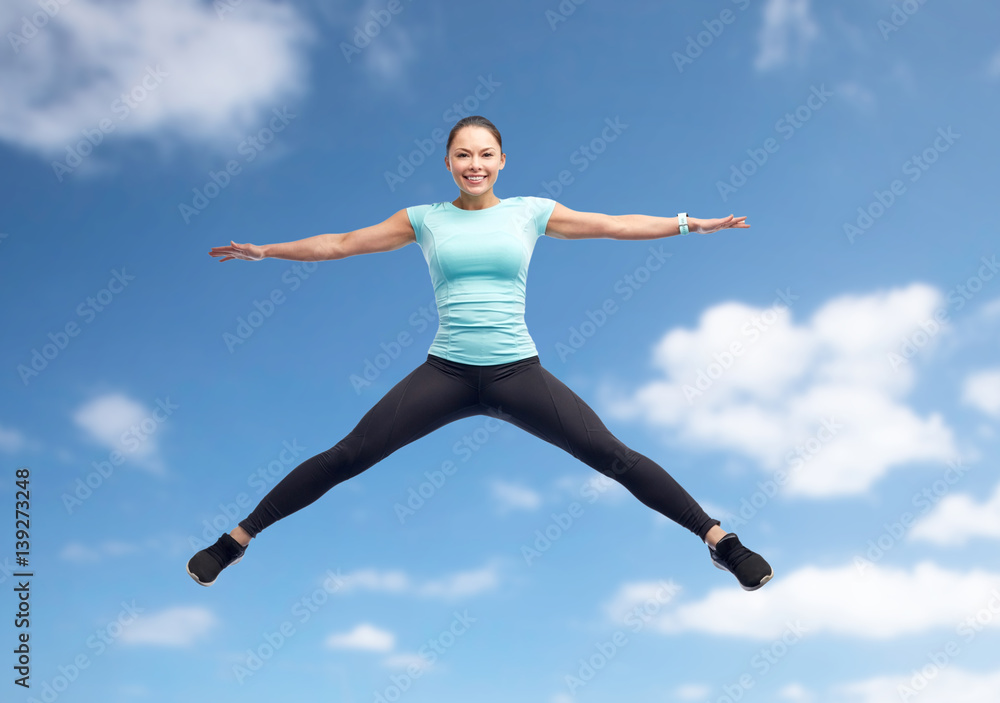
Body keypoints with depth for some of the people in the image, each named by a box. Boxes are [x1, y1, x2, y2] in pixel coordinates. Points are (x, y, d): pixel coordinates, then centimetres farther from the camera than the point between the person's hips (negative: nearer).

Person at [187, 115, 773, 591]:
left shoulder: (531, 212, 6)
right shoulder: (425, 219, 8)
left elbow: (617, 225, 8)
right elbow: (341, 243, 13)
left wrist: (692, 223, 4)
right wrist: (264, 251, 13)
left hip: (519, 372, 0)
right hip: (445, 373, 1)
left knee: (615, 457, -5)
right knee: (346, 457, -3)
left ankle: (720, 541, 10)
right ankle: (238, 539, 13)